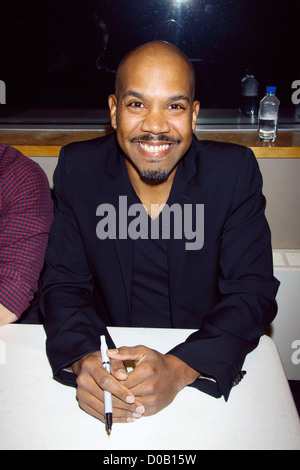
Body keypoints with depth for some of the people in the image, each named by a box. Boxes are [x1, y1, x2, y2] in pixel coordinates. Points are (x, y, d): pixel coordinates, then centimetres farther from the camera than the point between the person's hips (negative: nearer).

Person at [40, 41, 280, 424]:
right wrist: (82, 360, -23)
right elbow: (63, 282, -3)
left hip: (206, 366, 0)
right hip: (107, 353, 1)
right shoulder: (78, 168, -6)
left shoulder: (235, 171, -9)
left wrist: (180, 368, -26)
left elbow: (254, 291, -10)